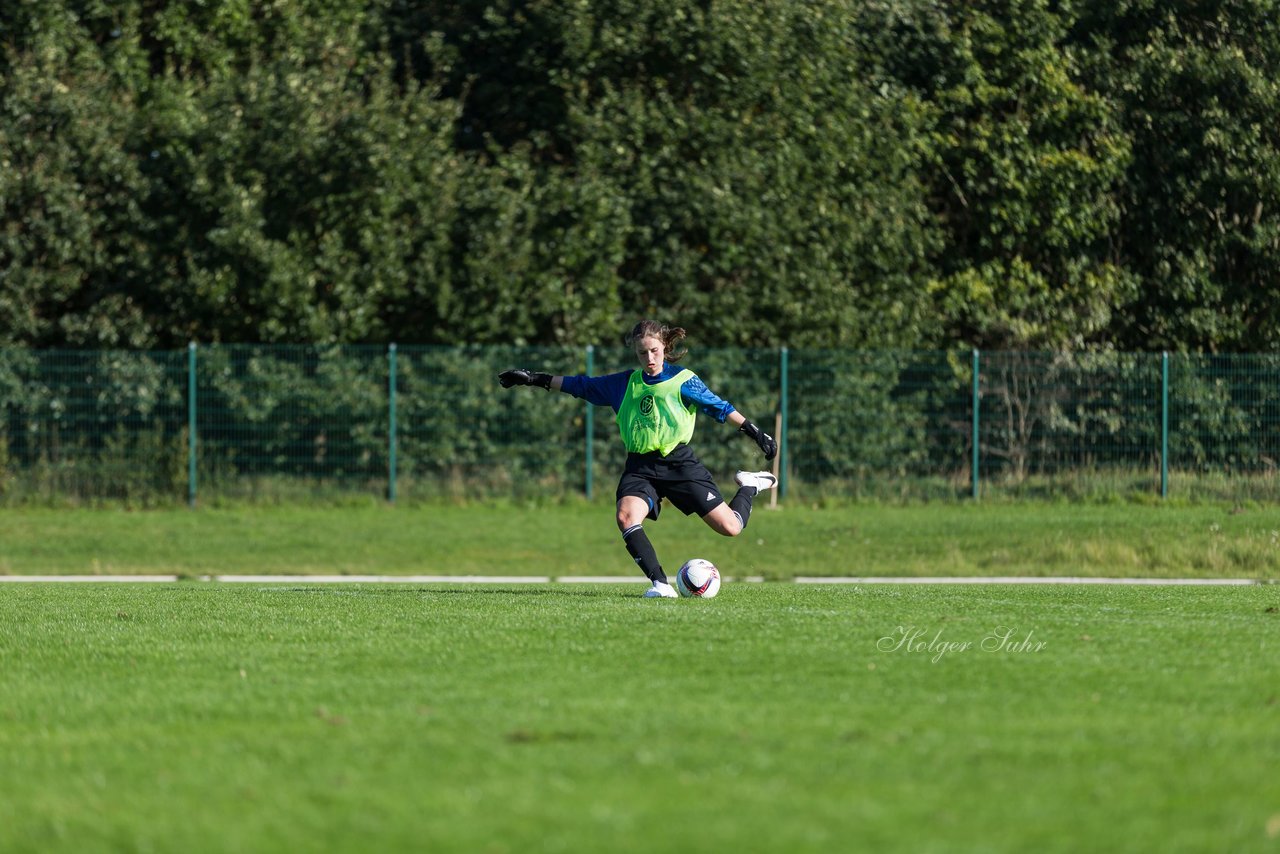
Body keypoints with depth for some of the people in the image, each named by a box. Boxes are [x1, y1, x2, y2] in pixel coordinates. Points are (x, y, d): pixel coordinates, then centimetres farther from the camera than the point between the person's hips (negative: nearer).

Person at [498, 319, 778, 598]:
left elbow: (719, 407, 3)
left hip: (679, 463, -3)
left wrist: (755, 432, -1)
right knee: (627, 516, -30)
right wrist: (535, 379, 18)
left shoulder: (682, 380, -1)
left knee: (730, 528, -6)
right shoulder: (625, 383, 10)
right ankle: (660, 584, -29)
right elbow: (581, 386, 18)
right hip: (640, 468, 3)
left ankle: (749, 486, 28)